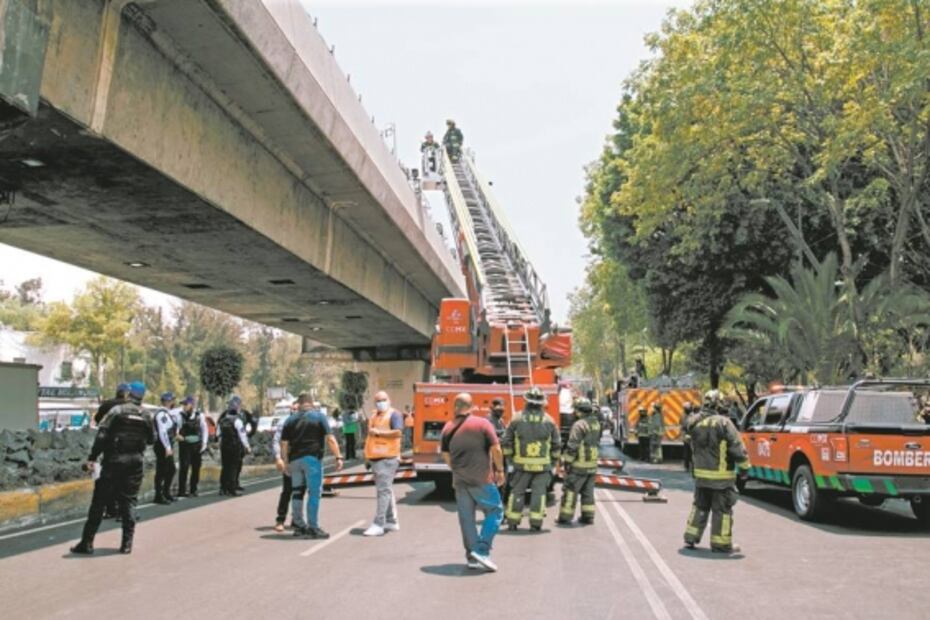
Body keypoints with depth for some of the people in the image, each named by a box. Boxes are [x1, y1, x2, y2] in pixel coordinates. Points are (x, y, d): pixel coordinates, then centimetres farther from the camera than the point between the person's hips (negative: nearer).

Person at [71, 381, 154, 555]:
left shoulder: (117, 410, -5)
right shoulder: (146, 416, 6)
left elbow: (102, 435, -12)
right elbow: (151, 439, 14)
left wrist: (92, 457, -9)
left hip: (114, 461, -3)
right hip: (135, 462, 3)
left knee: (99, 501, 4)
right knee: (129, 502, 8)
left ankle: (87, 542, 8)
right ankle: (127, 543, 6)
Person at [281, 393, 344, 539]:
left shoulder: (290, 420, 11)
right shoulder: (319, 416, 0)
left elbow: (284, 444, 8)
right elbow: (330, 439, -8)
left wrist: (286, 462, 16)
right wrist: (338, 457, -6)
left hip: (295, 459, 5)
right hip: (312, 458, -5)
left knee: (297, 492, 14)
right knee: (314, 493, -1)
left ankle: (299, 525, 22)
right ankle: (313, 527, 0)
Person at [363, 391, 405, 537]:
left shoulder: (394, 414, -6)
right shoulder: (373, 415, 18)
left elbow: (397, 432, -20)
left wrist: (378, 432, -15)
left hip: (388, 457, -9)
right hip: (376, 457, 9)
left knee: (384, 490, -10)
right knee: (386, 490, 14)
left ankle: (378, 524, -11)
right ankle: (392, 522, 22)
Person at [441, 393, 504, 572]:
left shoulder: (448, 427, 4)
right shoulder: (483, 424, -6)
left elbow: (445, 455, 11)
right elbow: (495, 449, -9)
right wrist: (499, 470, 4)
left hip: (460, 480, 4)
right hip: (482, 479, -4)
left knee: (466, 518, 11)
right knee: (494, 511, 8)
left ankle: (472, 556, 16)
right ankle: (481, 550, -3)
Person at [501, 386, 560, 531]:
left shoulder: (517, 419, -3)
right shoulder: (549, 421, 0)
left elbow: (506, 442, 1)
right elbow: (557, 445, 5)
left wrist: (508, 456, 16)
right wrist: (553, 459, 20)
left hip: (522, 464, 0)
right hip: (542, 464, 0)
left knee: (517, 492, 9)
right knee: (539, 492, 6)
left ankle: (513, 521, 11)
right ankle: (536, 522, 3)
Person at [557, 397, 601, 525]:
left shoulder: (579, 425, -17)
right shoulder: (596, 423, 9)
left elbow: (572, 446, -19)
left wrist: (567, 461, -13)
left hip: (579, 464, -8)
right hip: (592, 464, 8)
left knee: (570, 490, 0)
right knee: (588, 491, 15)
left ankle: (565, 516, 3)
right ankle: (588, 516, 17)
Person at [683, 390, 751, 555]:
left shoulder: (698, 424, 7)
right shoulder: (724, 423, -14)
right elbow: (737, 447, -14)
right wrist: (744, 467, -3)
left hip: (701, 474, 6)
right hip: (722, 475, -6)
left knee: (700, 506, 18)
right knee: (722, 510, 4)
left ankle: (690, 538, 20)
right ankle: (721, 544, 10)